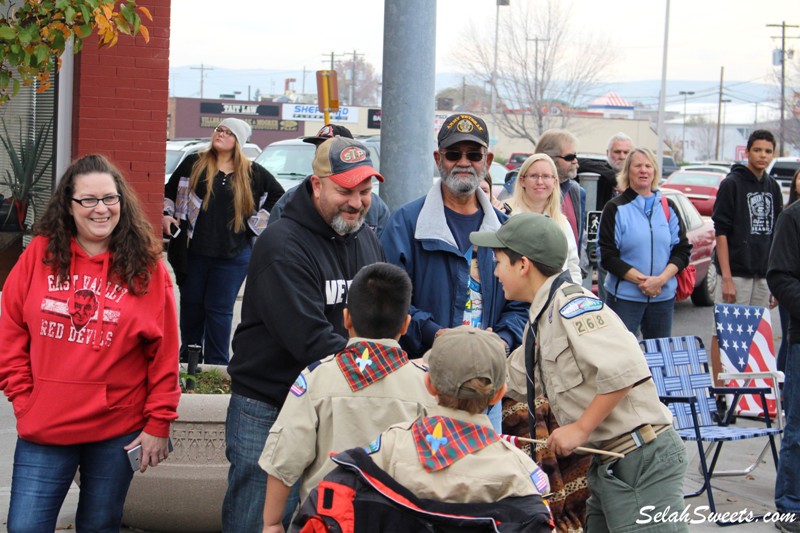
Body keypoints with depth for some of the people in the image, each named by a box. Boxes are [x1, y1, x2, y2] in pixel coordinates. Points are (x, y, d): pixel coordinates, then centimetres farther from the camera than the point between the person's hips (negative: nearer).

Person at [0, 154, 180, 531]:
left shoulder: (146, 266, -3)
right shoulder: (40, 255, 0)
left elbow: (164, 353, -2)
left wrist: (158, 423, -4)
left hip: (117, 432, 0)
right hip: (43, 428, 1)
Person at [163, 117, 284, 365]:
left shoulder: (252, 173, 4)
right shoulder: (194, 163, 6)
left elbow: (278, 196, 12)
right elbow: (169, 191, 15)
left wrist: (256, 225, 6)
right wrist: (166, 215, 1)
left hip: (233, 256, -1)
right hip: (193, 252, 2)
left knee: (219, 309, 1)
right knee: (191, 305, 10)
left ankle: (217, 364, 7)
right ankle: (188, 358, 23)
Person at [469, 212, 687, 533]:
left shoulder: (573, 304, -15)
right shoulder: (541, 319, 16)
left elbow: (624, 368, -27)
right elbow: (513, 382, 27)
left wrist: (581, 428, -20)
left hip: (641, 458, -10)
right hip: (607, 464, 10)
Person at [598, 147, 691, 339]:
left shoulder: (667, 208, 11)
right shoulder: (615, 209, 0)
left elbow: (682, 250, 7)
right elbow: (607, 256, -5)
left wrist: (661, 279, -11)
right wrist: (640, 280, -15)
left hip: (664, 296, 4)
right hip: (624, 296, -3)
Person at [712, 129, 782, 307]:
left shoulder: (773, 187, 13)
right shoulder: (732, 184, -4)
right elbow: (721, 232, -10)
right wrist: (726, 278, -17)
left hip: (765, 275, 6)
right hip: (736, 274, -6)